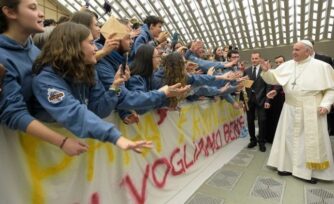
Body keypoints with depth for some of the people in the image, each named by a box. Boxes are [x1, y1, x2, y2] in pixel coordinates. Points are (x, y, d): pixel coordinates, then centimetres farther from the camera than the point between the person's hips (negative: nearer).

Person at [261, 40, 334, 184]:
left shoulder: (322, 66, -5)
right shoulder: (287, 66, 4)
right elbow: (273, 78, 2)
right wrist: (266, 71, -18)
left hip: (312, 112, -3)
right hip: (291, 110, 4)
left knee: (312, 141, 6)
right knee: (289, 138, 10)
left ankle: (311, 171, 23)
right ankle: (289, 165, 24)